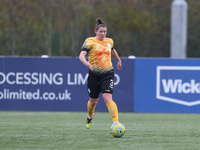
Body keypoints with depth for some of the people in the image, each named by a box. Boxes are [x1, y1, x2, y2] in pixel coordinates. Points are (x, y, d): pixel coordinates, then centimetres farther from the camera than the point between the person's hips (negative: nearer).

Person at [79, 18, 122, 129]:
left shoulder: (109, 41, 8)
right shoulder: (90, 42, -6)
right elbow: (81, 55, -19)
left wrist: (119, 60, 43)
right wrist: (86, 63, -39)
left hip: (107, 74, 1)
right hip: (94, 74, -1)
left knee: (107, 98, -19)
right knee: (93, 100, 12)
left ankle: (116, 123, -28)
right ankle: (90, 116, 46)